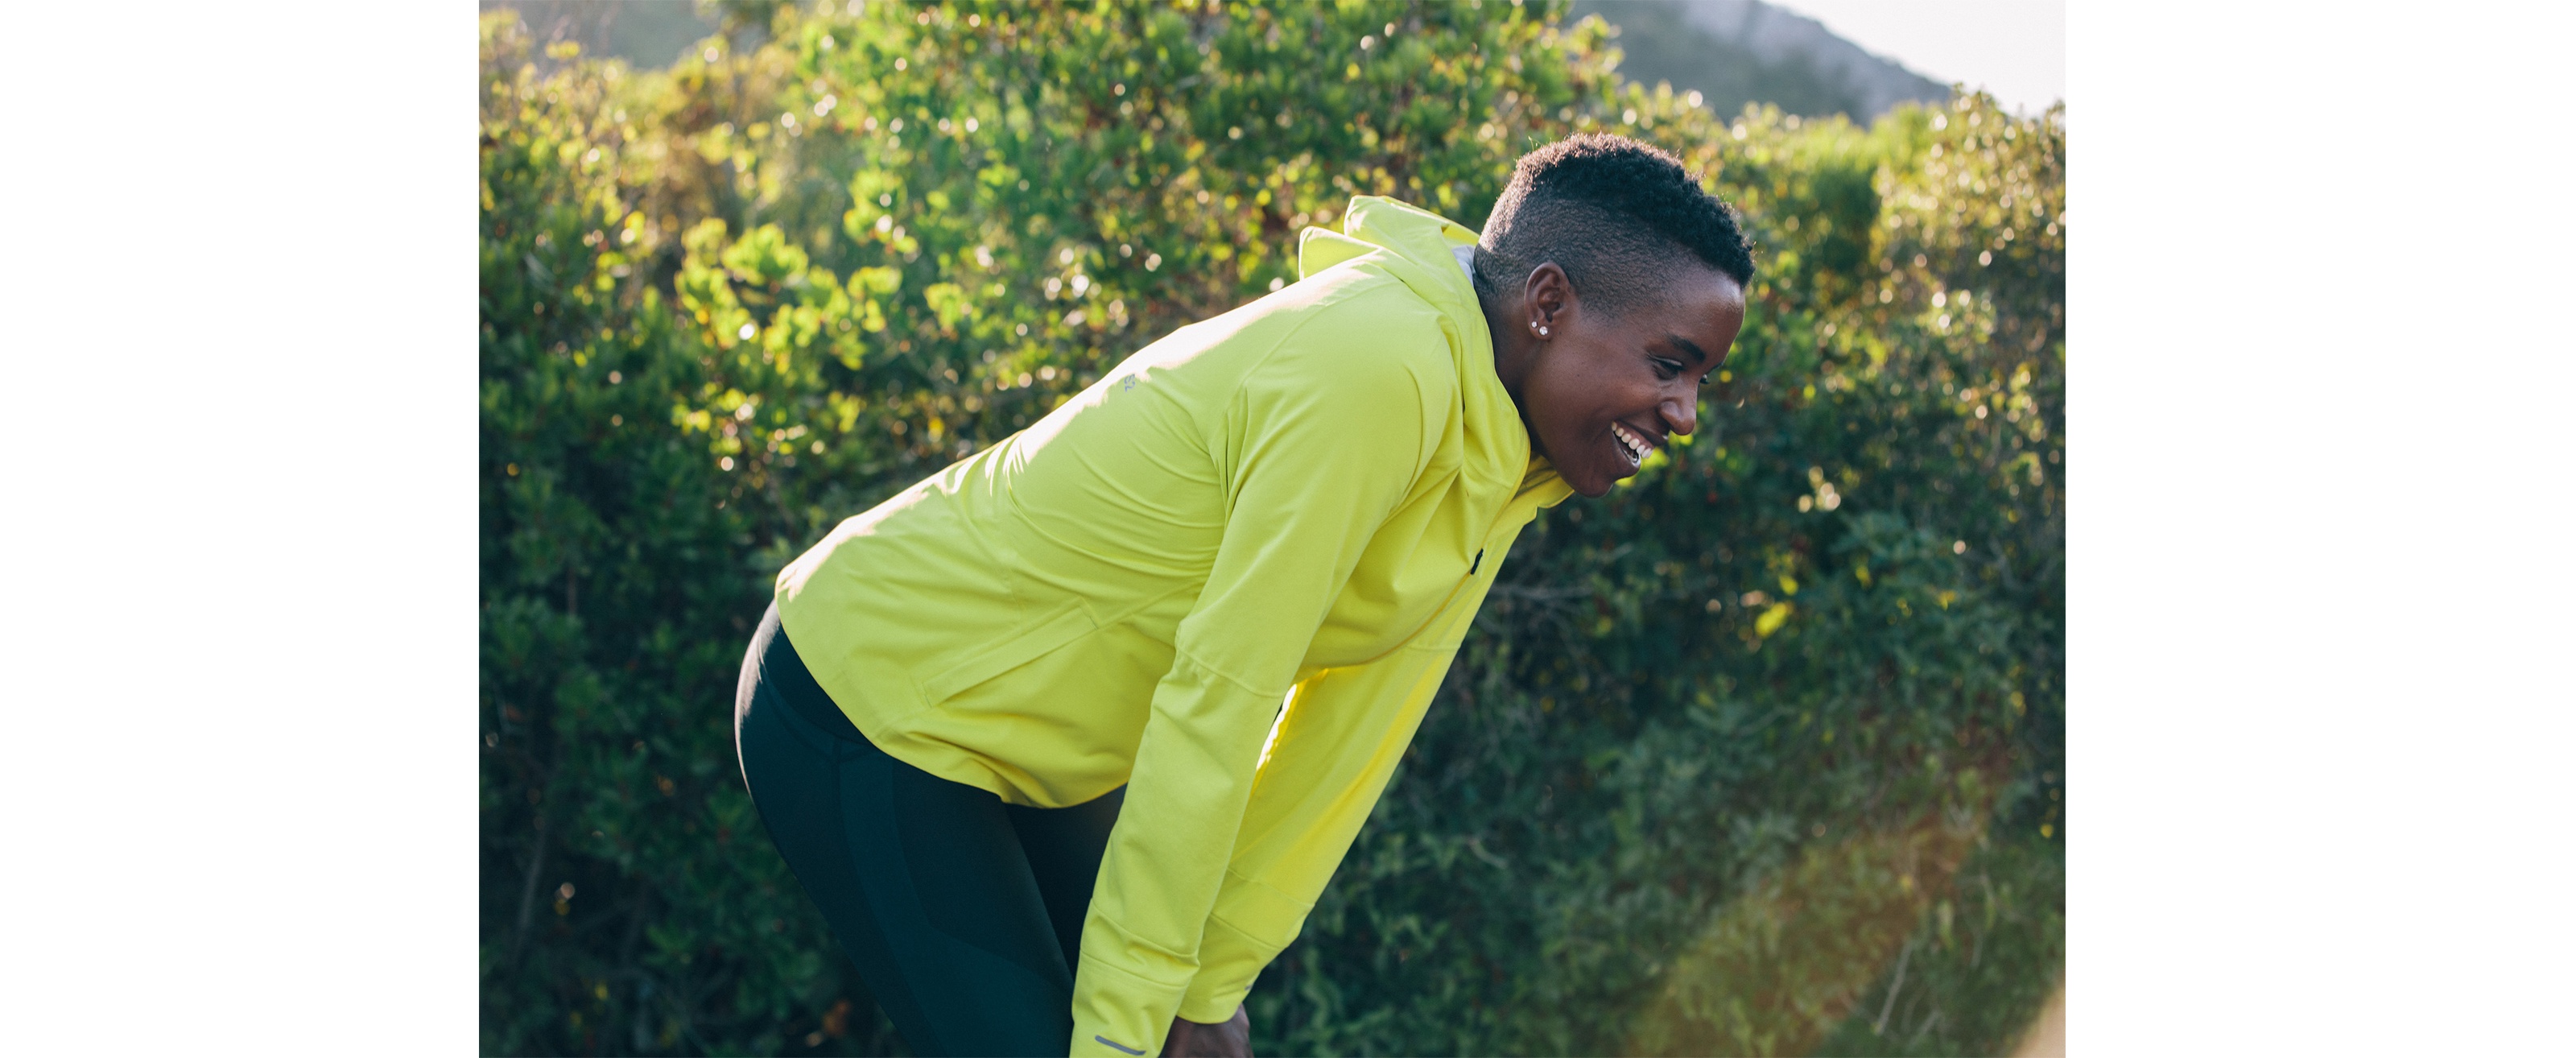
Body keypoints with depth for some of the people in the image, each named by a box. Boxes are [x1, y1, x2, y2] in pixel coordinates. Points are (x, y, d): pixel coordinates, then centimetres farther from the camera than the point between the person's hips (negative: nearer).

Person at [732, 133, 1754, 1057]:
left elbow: (1349, 721, 3)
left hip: (1030, 752, 9)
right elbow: (1212, 706, -27)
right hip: (866, 708, -9)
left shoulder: (1502, 462, 0)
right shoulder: (1376, 373, -29)